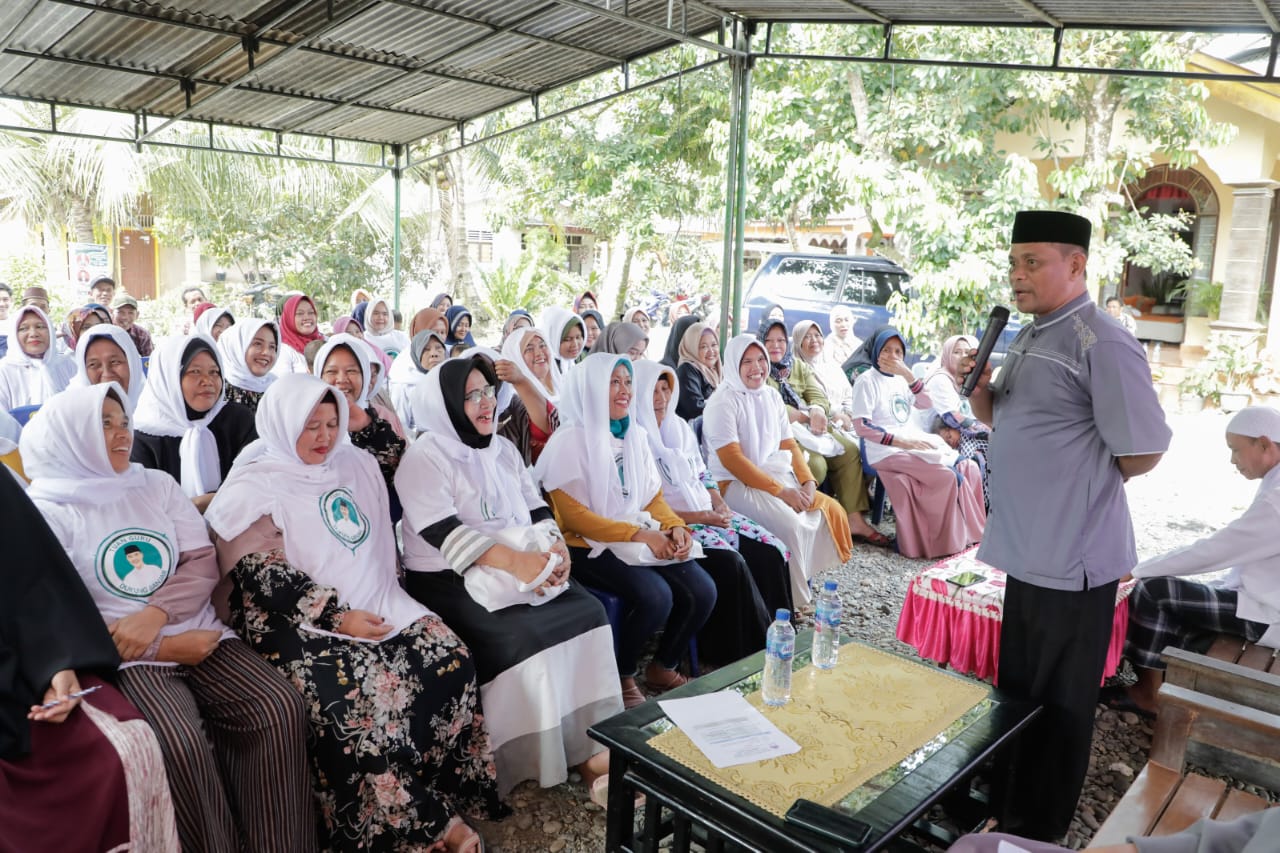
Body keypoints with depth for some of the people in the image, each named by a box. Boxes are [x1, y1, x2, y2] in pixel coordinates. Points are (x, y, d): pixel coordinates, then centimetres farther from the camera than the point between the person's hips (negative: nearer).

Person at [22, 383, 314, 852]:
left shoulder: (158, 484, 13)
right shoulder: (47, 512, 1)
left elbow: (204, 563, 7)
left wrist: (156, 613, -14)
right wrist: (164, 648, -12)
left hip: (200, 636, 4)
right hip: (127, 657, -3)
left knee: (280, 707, -20)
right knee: (182, 744, -31)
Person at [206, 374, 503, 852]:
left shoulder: (355, 465, 16)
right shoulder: (252, 489, -2)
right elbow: (263, 578, -11)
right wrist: (338, 618, -18)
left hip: (376, 607, 6)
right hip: (300, 624, -5)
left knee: (447, 659, -18)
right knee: (359, 693, -31)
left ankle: (443, 802, -7)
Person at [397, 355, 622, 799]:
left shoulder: (503, 449, 14)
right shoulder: (424, 457, -9)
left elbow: (537, 509, 11)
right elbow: (443, 533, -21)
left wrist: (556, 546, -11)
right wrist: (513, 561, -32)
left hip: (525, 570, 7)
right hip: (448, 582, -6)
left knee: (587, 613, -14)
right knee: (520, 637, -29)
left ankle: (587, 745, -8)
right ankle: (536, 760, -12)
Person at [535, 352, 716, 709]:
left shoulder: (635, 435, 10)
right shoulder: (570, 440, -11)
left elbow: (653, 497, 12)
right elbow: (573, 515, -16)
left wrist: (674, 526, -10)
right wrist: (639, 534, -21)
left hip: (643, 539, 6)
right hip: (591, 545, -6)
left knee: (702, 591, -12)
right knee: (655, 597, -28)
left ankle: (663, 667, 12)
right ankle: (622, 675, -1)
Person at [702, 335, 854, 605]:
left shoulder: (772, 395, 11)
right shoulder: (723, 402, -12)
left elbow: (788, 445, 13)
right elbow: (731, 459, -18)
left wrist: (807, 481, -5)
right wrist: (780, 490, -21)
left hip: (778, 478, 8)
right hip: (736, 484, -8)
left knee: (832, 510, -4)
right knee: (789, 522, -29)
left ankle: (808, 578, 7)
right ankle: (790, 599, -11)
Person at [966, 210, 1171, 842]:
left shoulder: (1101, 346, -18)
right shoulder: (1028, 339, 10)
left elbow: (1141, 454, -19)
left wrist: (1082, 485, -3)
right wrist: (980, 394, 1)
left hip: (1071, 559, -9)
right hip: (1030, 551, 9)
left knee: (1057, 707, 8)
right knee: (1016, 690, 22)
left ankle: (1037, 832, 27)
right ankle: (1004, 809, 41)